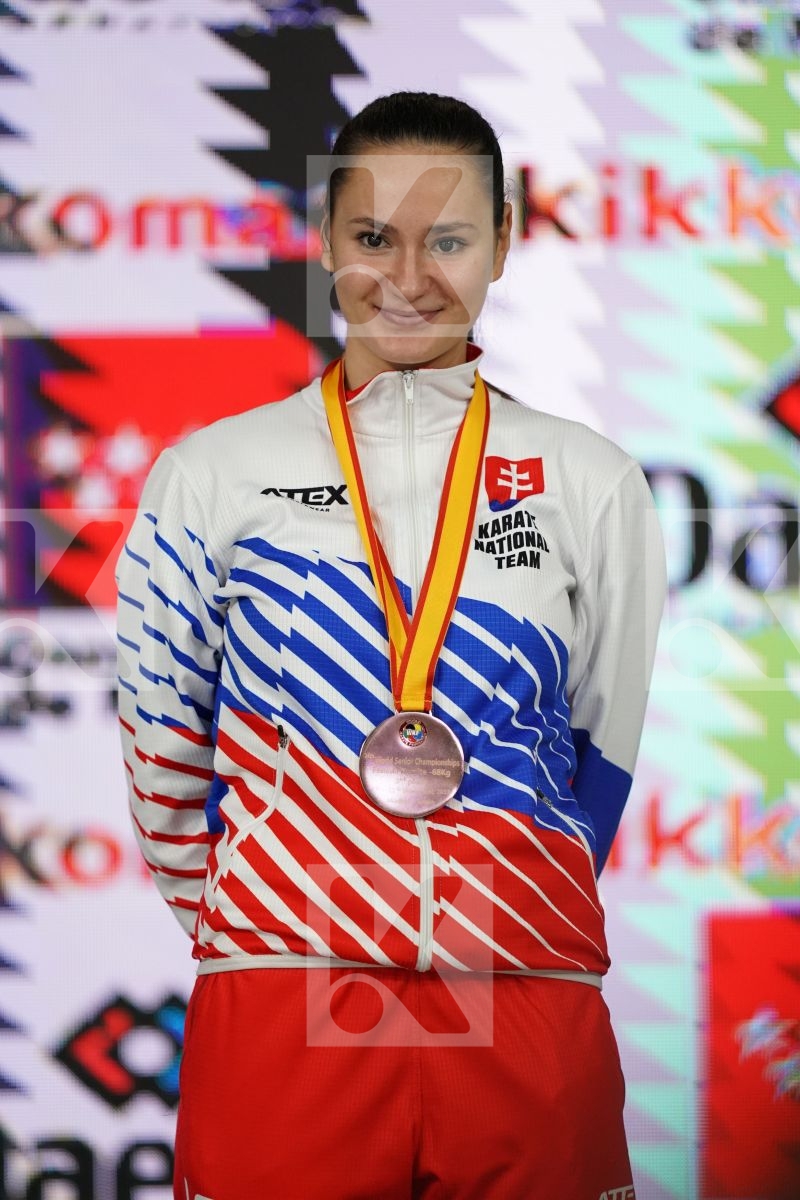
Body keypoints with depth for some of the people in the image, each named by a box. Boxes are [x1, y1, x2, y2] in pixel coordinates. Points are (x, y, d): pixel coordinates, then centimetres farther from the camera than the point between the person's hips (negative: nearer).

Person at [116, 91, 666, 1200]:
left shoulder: (590, 483, 10)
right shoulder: (214, 474, 7)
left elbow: (604, 753, 14)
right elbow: (162, 747, 11)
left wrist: (501, 930, 13)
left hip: (531, 1025, 1)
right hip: (278, 1025, -1)